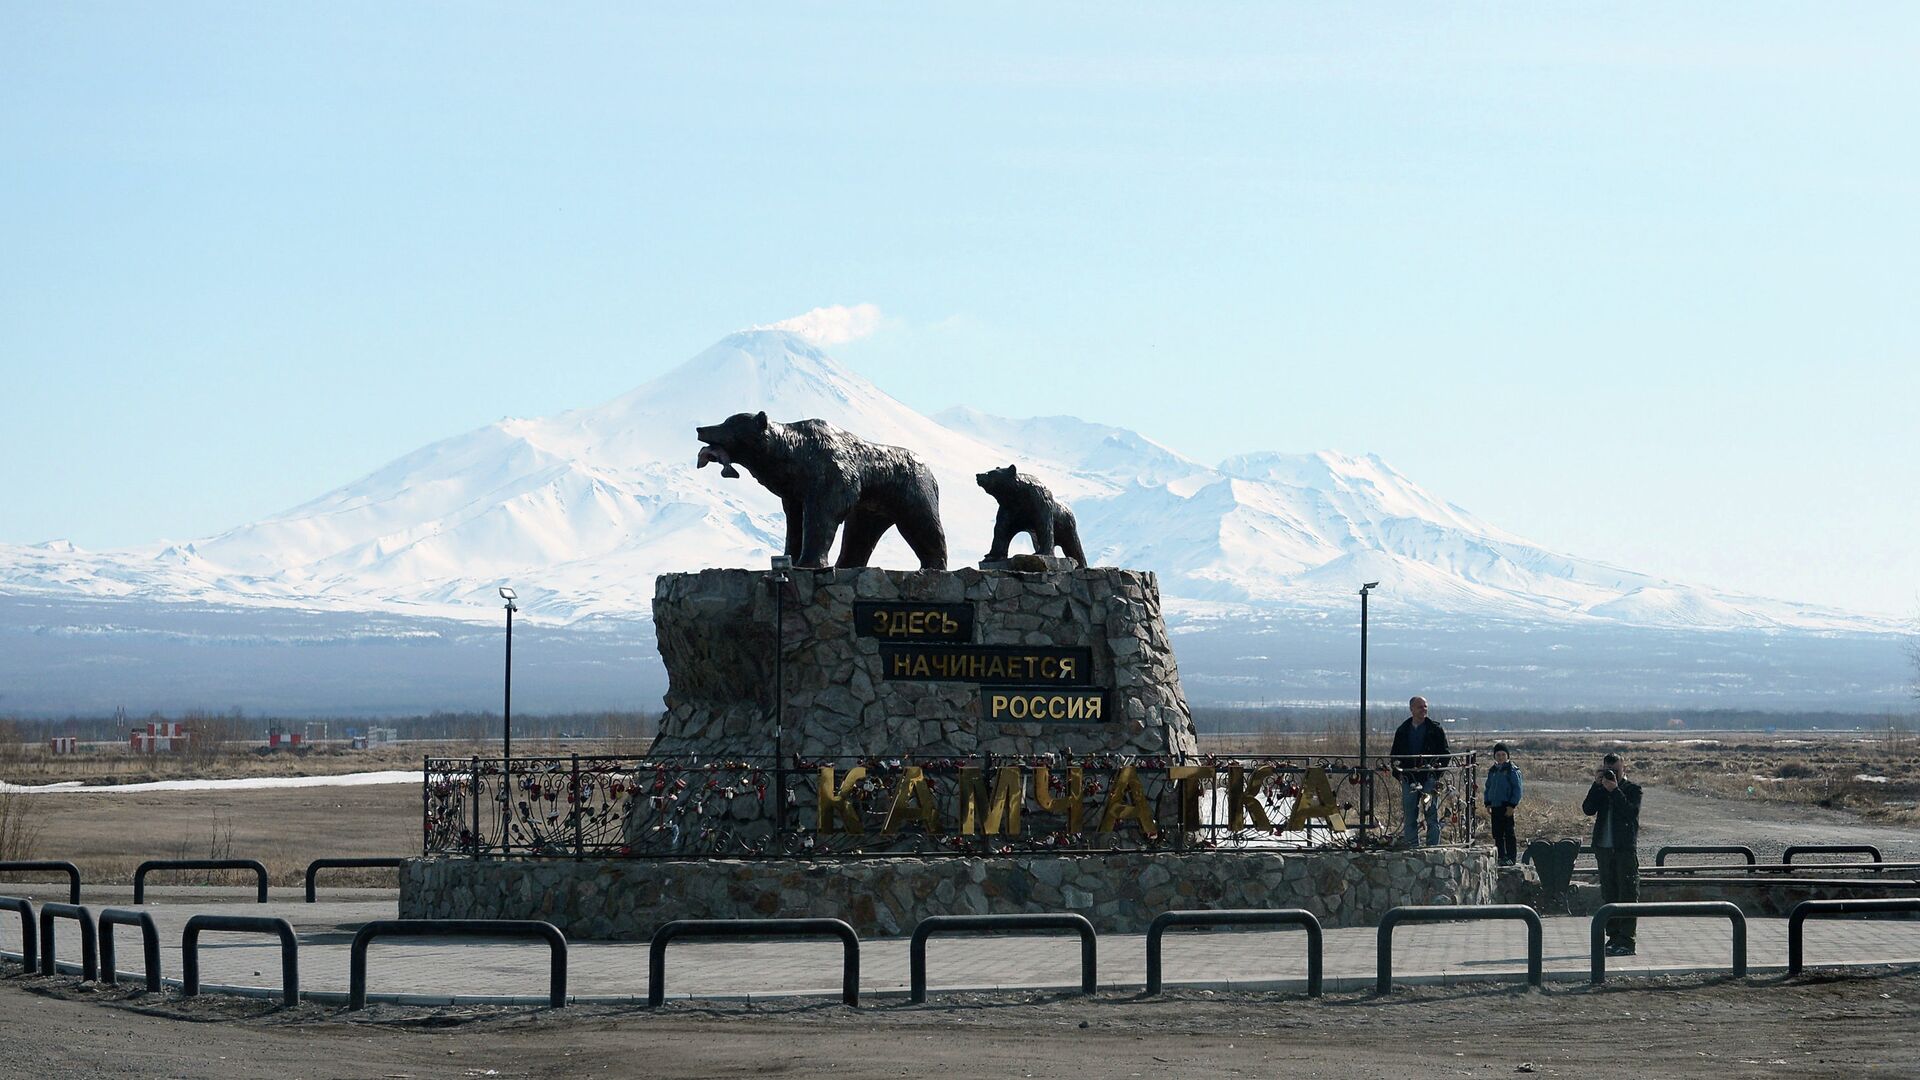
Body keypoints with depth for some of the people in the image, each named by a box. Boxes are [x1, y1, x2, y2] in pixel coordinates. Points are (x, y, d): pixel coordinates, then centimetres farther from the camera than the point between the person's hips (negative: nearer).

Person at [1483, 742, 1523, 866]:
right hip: (1494, 807, 6)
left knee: (1508, 832, -5)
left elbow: (1517, 789, -7)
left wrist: (1512, 805, -14)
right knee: (1497, 833, 8)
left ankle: (1511, 857, -2)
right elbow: (1488, 788, 21)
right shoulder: (1492, 771, 15)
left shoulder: (1512, 770, -5)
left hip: (1506, 807, -6)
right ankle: (1501, 856, 14)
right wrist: (1487, 803, 10)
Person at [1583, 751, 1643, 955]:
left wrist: (1614, 791, -19)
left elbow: (1631, 812, -16)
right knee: (1608, 895, 8)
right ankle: (1613, 937, 13)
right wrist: (1597, 785, -8)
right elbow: (1588, 810, -3)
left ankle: (1626, 940, -6)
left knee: (1627, 895, -5)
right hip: (1604, 849, 5)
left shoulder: (1632, 789, 0)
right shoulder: (1600, 790, 12)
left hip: (1626, 849, -5)